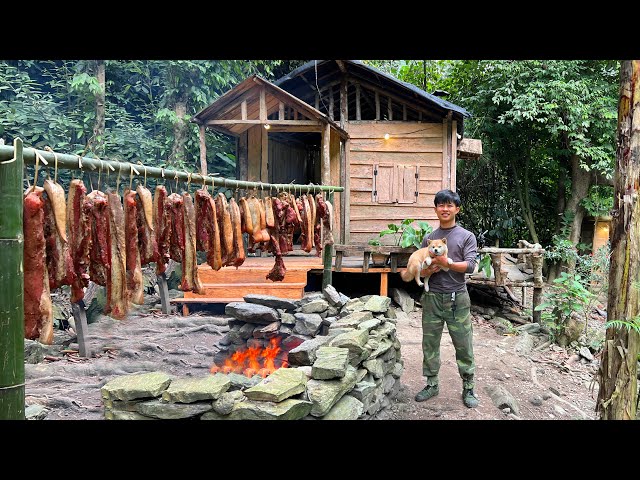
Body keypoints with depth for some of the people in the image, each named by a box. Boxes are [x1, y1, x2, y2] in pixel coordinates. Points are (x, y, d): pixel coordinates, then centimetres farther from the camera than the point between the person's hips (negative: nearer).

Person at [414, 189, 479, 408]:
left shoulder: (467, 236, 1)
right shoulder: (428, 238, 10)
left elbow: (470, 266, -10)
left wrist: (445, 262, -19)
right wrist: (426, 270, -13)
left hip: (457, 299, -3)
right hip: (432, 298, 3)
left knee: (464, 345, 2)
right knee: (430, 344, 8)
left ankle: (468, 388, 14)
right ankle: (432, 384, 22)